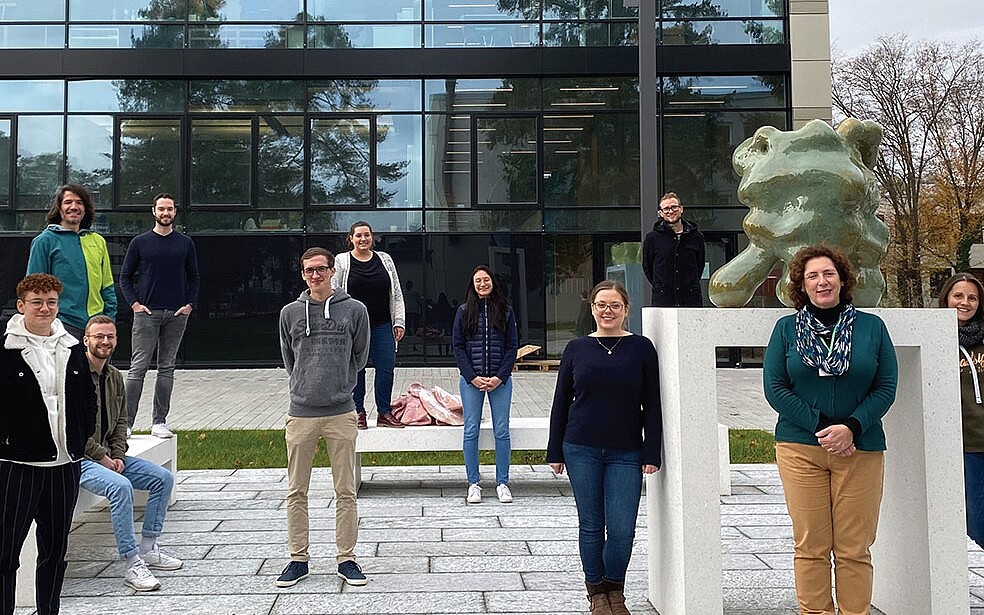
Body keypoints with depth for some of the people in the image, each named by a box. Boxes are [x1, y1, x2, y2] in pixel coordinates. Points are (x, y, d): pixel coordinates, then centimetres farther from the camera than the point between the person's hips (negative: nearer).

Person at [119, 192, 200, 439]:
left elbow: (193, 278, 15)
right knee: (138, 368, -5)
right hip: (146, 313, -2)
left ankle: (159, 422, 12)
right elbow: (125, 277, 9)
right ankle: (126, 422, -1)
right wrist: (134, 303, -4)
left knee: (167, 368, 6)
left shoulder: (185, 243, 10)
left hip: (177, 315, 2)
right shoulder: (140, 242, 5)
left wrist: (190, 304, 2)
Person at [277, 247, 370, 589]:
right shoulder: (290, 312, 6)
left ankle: (347, 558, 16)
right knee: (296, 492, 8)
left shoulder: (354, 310, 1)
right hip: (301, 413, 1)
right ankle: (298, 559, 20)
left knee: (346, 492, 4)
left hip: (341, 413, -1)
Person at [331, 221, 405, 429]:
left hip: (382, 325, 3)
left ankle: (384, 413, 11)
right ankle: (359, 412, 17)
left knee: (386, 367, 0)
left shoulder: (385, 260, 11)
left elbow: (396, 294, 12)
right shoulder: (341, 262, 2)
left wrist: (399, 322, 6)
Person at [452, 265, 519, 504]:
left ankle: (502, 483, 13)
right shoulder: (464, 311, 5)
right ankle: (473, 484, 14)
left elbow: (512, 346, 4)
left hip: (500, 380, 0)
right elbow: (458, 347, 3)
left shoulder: (505, 311, 5)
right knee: (471, 431, 3)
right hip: (471, 379, 0)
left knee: (502, 431, 2)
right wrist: (472, 377, -7)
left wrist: (500, 377, -7)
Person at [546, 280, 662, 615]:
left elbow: (652, 406, 4)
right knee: (591, 525, 8)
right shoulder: (576, 348, 4)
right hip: (581, 451, 1)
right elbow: (561, 402, 8)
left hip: (626, 455, 0)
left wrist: (652, 454, -1)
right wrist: (555, 452, 6)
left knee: (622, 529, -2)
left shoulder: (641, 348, 2)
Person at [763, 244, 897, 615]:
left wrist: (851, 427, -12)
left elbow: (886, 387, 4)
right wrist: (821, 428, -10)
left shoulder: (872, 326, 8)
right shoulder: (786, 328, 6)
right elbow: (774, 388, 0)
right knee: (810, 547, 2)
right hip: (800, 448, 0)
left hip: (861, 449, 1)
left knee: (854, 549, 2)